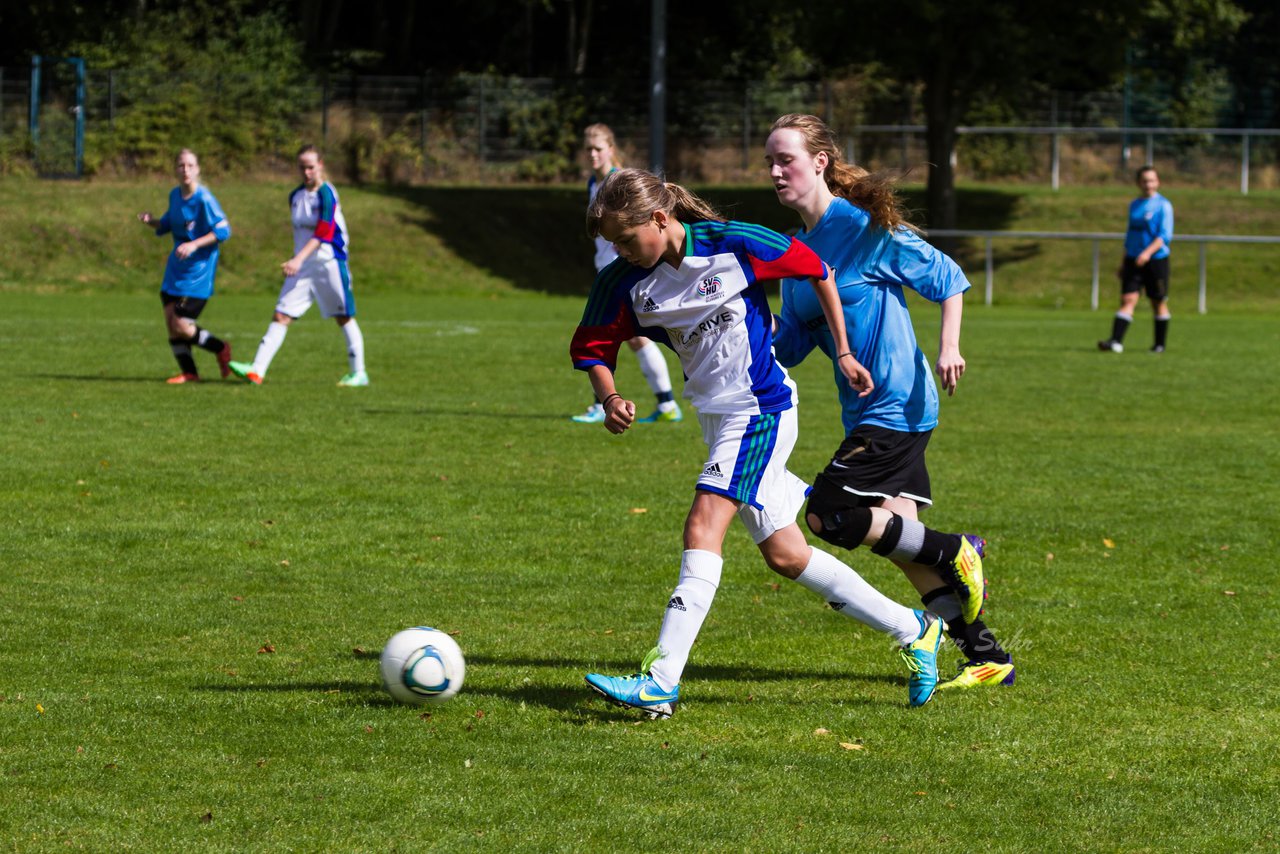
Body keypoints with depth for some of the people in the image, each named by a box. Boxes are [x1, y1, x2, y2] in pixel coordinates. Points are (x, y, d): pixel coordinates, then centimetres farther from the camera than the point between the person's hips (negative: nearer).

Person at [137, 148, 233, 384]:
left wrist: (194, 244, -26)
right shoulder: (175, 195, 7)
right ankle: (188, 372, 12)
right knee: (170, 320, 2)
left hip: (199, 269, -8)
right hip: (176, 267, 8)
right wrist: (151, 221, 1)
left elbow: (223, 230, -18)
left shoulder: (204, 199, -16)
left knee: (181, 325, -11)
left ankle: (221, 349, 12)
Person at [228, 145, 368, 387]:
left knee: (344, 317, 3)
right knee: (281, 316, -3)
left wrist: (299, 259, -31)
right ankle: (257, 369, -10)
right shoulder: (295, 196, 10)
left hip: (329, 263, -6)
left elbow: (323, 233, -22)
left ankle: (358, 373, 12)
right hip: (301, 266, 6)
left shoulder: (326, 194, -12)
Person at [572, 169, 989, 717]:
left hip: (760, 410, -7)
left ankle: (661, 681, -26)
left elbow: (815, 270, -3)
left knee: (703, 526, -21)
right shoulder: (624, 283, -3)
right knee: (784, 554, 9)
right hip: (716, 419, 7)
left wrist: (844, 353, 1)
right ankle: (913, 631, 21)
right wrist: (609, 398, -15)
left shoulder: (732, 245, -16)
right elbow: (592, 349, 6)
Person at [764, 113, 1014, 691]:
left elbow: (948, 279, -6)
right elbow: (789, 347, 13)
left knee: (827, 516, -13)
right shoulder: (799, 251, 13)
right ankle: (987, 656, 11)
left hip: (896, 402, -9)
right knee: (897, 535, 7)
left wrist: (948, 347, -15)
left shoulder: (864, 227, -11)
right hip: (869, 408, 9)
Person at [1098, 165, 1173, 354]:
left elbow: (1165, 236, -13)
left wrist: (1148, 252, -27)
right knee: (1128, 299, -8)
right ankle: (1116, 342, -19)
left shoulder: (1163, 205, -5)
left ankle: (1160, 344, 17)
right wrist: (1124, 261, 19)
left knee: (1159, 303, 5)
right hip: (1133, 260, 4)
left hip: (1156, 259, -4)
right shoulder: (1134, 205, 13)